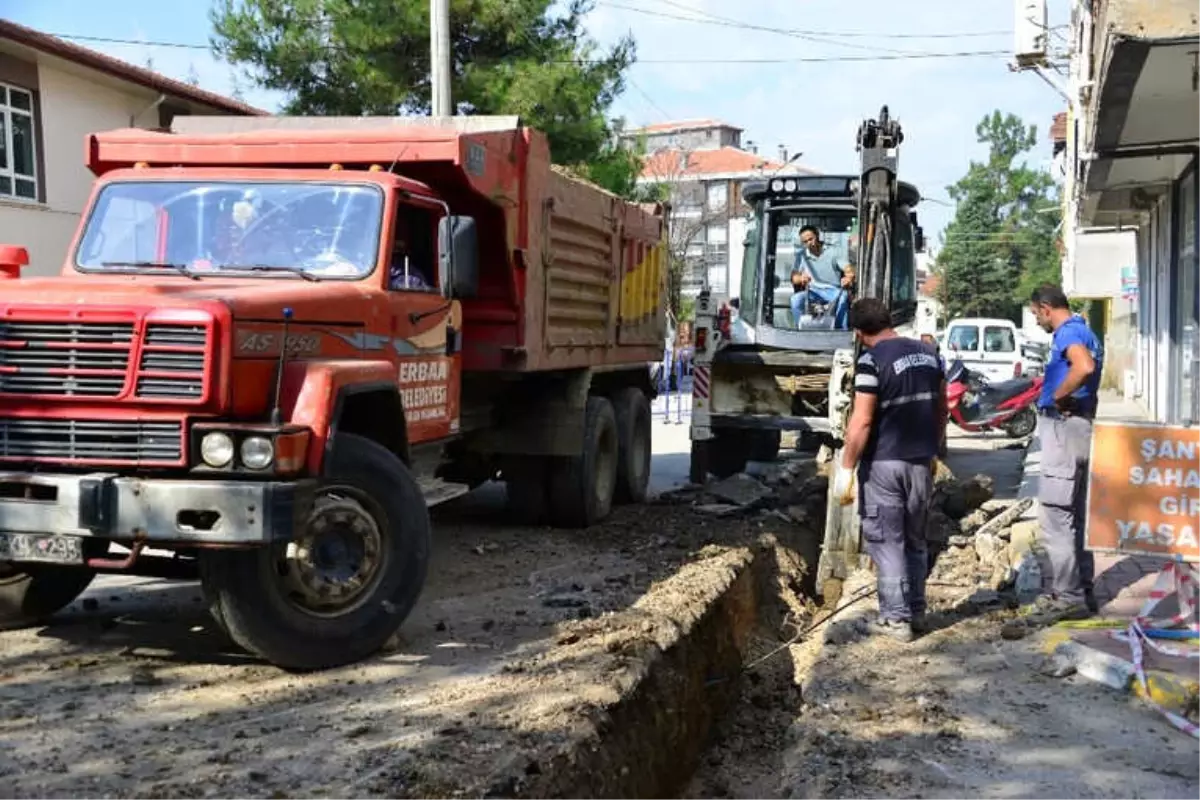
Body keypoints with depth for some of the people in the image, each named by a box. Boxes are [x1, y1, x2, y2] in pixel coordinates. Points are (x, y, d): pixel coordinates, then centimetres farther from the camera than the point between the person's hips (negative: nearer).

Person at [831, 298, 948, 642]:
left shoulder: (872, 360, -14)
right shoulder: (927, 352, 8)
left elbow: (861, 422, -18)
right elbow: (941, 409, 14)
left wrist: (846, 468, -13)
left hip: (884, 462, -7)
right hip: (921, 461, 7)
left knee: (886, 541, 2)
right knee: (915, 540, 17)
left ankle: (896, 618, 4)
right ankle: (916, 613, 24)